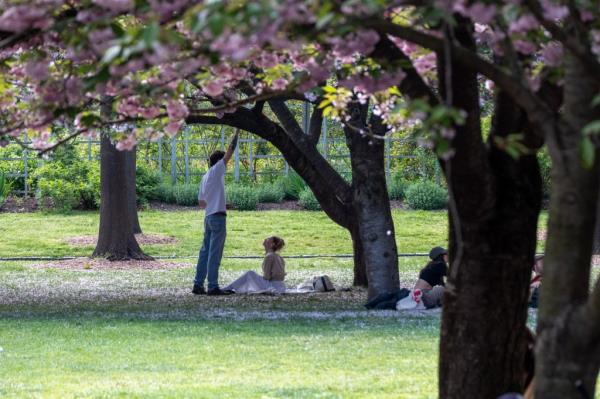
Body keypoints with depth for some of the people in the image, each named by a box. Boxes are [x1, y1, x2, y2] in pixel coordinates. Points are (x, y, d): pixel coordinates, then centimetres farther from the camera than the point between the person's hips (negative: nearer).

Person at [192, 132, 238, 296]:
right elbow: (230, 152, -7)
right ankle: (213, 286, -10)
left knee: (205, 251, 10)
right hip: (218, 216, -8)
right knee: (215, 252, -8)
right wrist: (236, 134, 1)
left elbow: (201, 202, 19)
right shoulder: (216, 171, -7)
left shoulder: (205, 178, 15)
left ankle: (198, 284, 11)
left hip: (208, 216, 8)